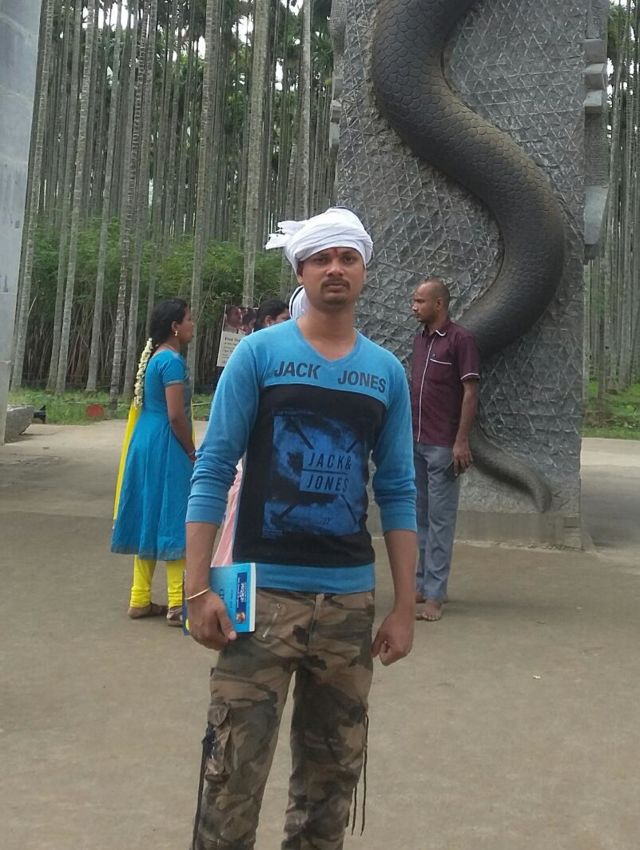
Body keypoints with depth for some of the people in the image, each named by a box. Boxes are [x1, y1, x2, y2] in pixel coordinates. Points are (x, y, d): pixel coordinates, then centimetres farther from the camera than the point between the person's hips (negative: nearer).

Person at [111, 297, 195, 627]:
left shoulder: (154, 356, 13)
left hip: (145, 444, 9)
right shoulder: (173, 360, -15)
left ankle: (140, 600, 19)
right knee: (172, 521, -4)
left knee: (150, 521, 13)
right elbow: (176, 416, -20)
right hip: (167, 448, -9)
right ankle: (176, 605, 0)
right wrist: (193, 454, -9)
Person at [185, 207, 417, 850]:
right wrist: (197, 588, -10)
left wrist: (405, 606, 5)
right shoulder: (260, 352, -1)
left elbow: (397, 493, 9)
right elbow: (213, 471, -3)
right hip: (264, 592, -3)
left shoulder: (388, 372, 7)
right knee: (233, 773, -2)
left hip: (351, 601, 3)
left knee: (333, 771, 13)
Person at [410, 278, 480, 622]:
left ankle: (434, 595, 1)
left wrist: (461, 442, -16)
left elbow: (470, 393, -11)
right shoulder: (420, 339, 14)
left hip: (442, 446, -7)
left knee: (440, 520, -3)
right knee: (420, 517, 12)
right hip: (415, 442, 7)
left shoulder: (460, 339, -8)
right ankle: (423, 583, 22)